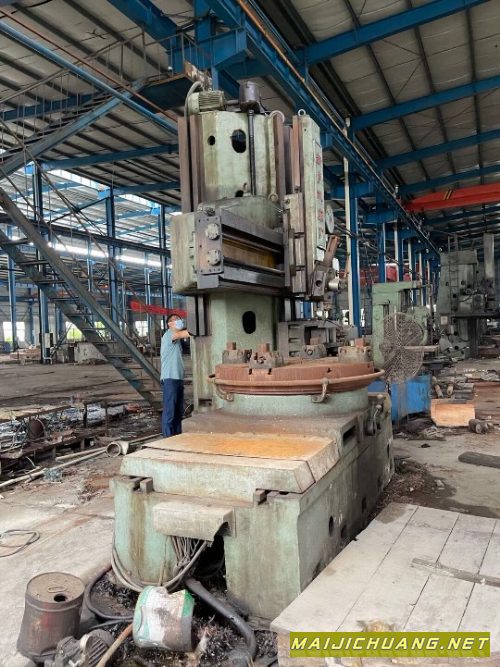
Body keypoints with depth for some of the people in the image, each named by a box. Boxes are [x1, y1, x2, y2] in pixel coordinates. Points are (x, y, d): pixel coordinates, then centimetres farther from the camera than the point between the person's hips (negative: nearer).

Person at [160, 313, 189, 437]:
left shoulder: (177, 340, 23)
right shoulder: (168, 334, -7)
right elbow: (183, 334, -24)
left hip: (178, 378, 9)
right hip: (170, 379, -9)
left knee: (179, 411, 12)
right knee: (169, 411, -7)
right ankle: (168, 439, -4)